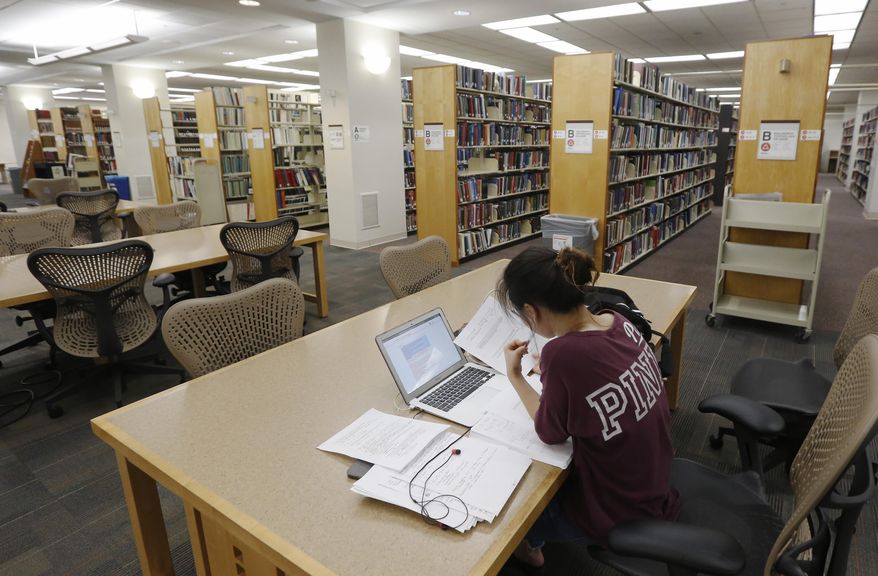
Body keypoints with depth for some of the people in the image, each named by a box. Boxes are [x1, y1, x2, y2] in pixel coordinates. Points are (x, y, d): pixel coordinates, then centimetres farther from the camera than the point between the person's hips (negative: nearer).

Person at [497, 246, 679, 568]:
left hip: (619, 515, -6)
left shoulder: (564, 352, -34)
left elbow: (550, 435, -15)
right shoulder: (619, 323, -12)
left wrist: (514, 375, -6)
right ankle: (533, 539, 48)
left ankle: (528, 545, 48)